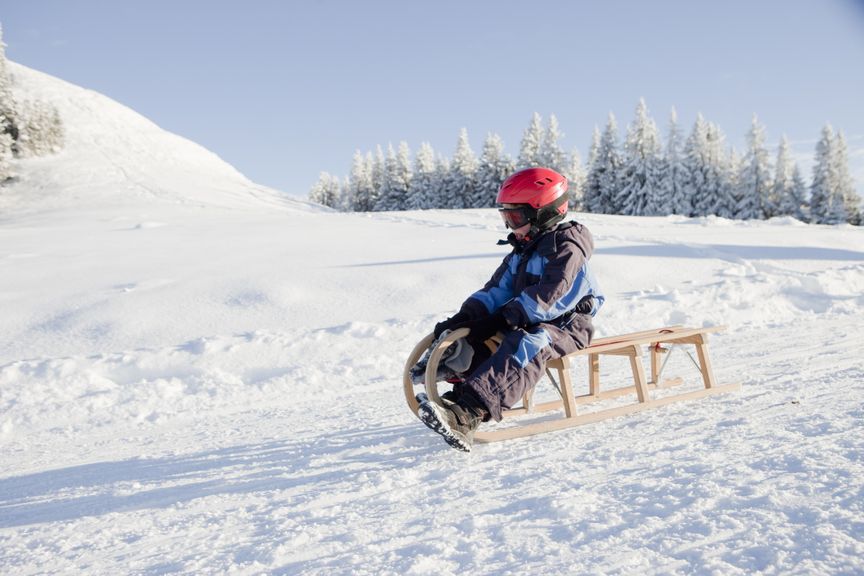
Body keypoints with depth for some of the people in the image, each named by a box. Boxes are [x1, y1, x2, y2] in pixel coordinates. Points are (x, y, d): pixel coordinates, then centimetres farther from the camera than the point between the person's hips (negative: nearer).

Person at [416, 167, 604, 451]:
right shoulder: (522, 250, 18)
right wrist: (470, 313, -8)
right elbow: (498, 289, 10)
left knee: (526, 346, -38)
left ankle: (467, 414, -57)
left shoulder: (567, 248, -10)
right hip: (528, 324, 10)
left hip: (566, 325, -9)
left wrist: (505, 317, -26)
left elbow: (548, 295, -23)